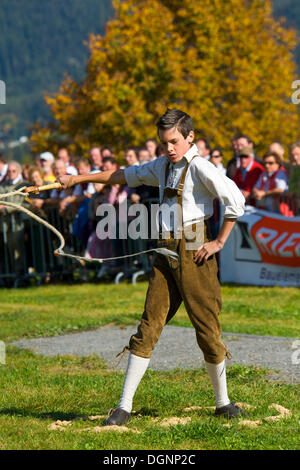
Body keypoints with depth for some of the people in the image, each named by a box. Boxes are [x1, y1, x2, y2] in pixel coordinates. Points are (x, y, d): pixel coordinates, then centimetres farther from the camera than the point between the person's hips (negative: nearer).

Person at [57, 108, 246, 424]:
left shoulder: (199, 167, -8)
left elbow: (235, 200, -16)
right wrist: (78, 179, 31)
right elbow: (125, 175, 28)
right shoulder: (162, 167, 14)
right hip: (166, 253, 6)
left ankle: (222, 402, 17)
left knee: (207, 329, -1)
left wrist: (219, 242, -13)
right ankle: (124, 406, 1)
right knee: (148, 327, 1)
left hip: (194, 252, -6)